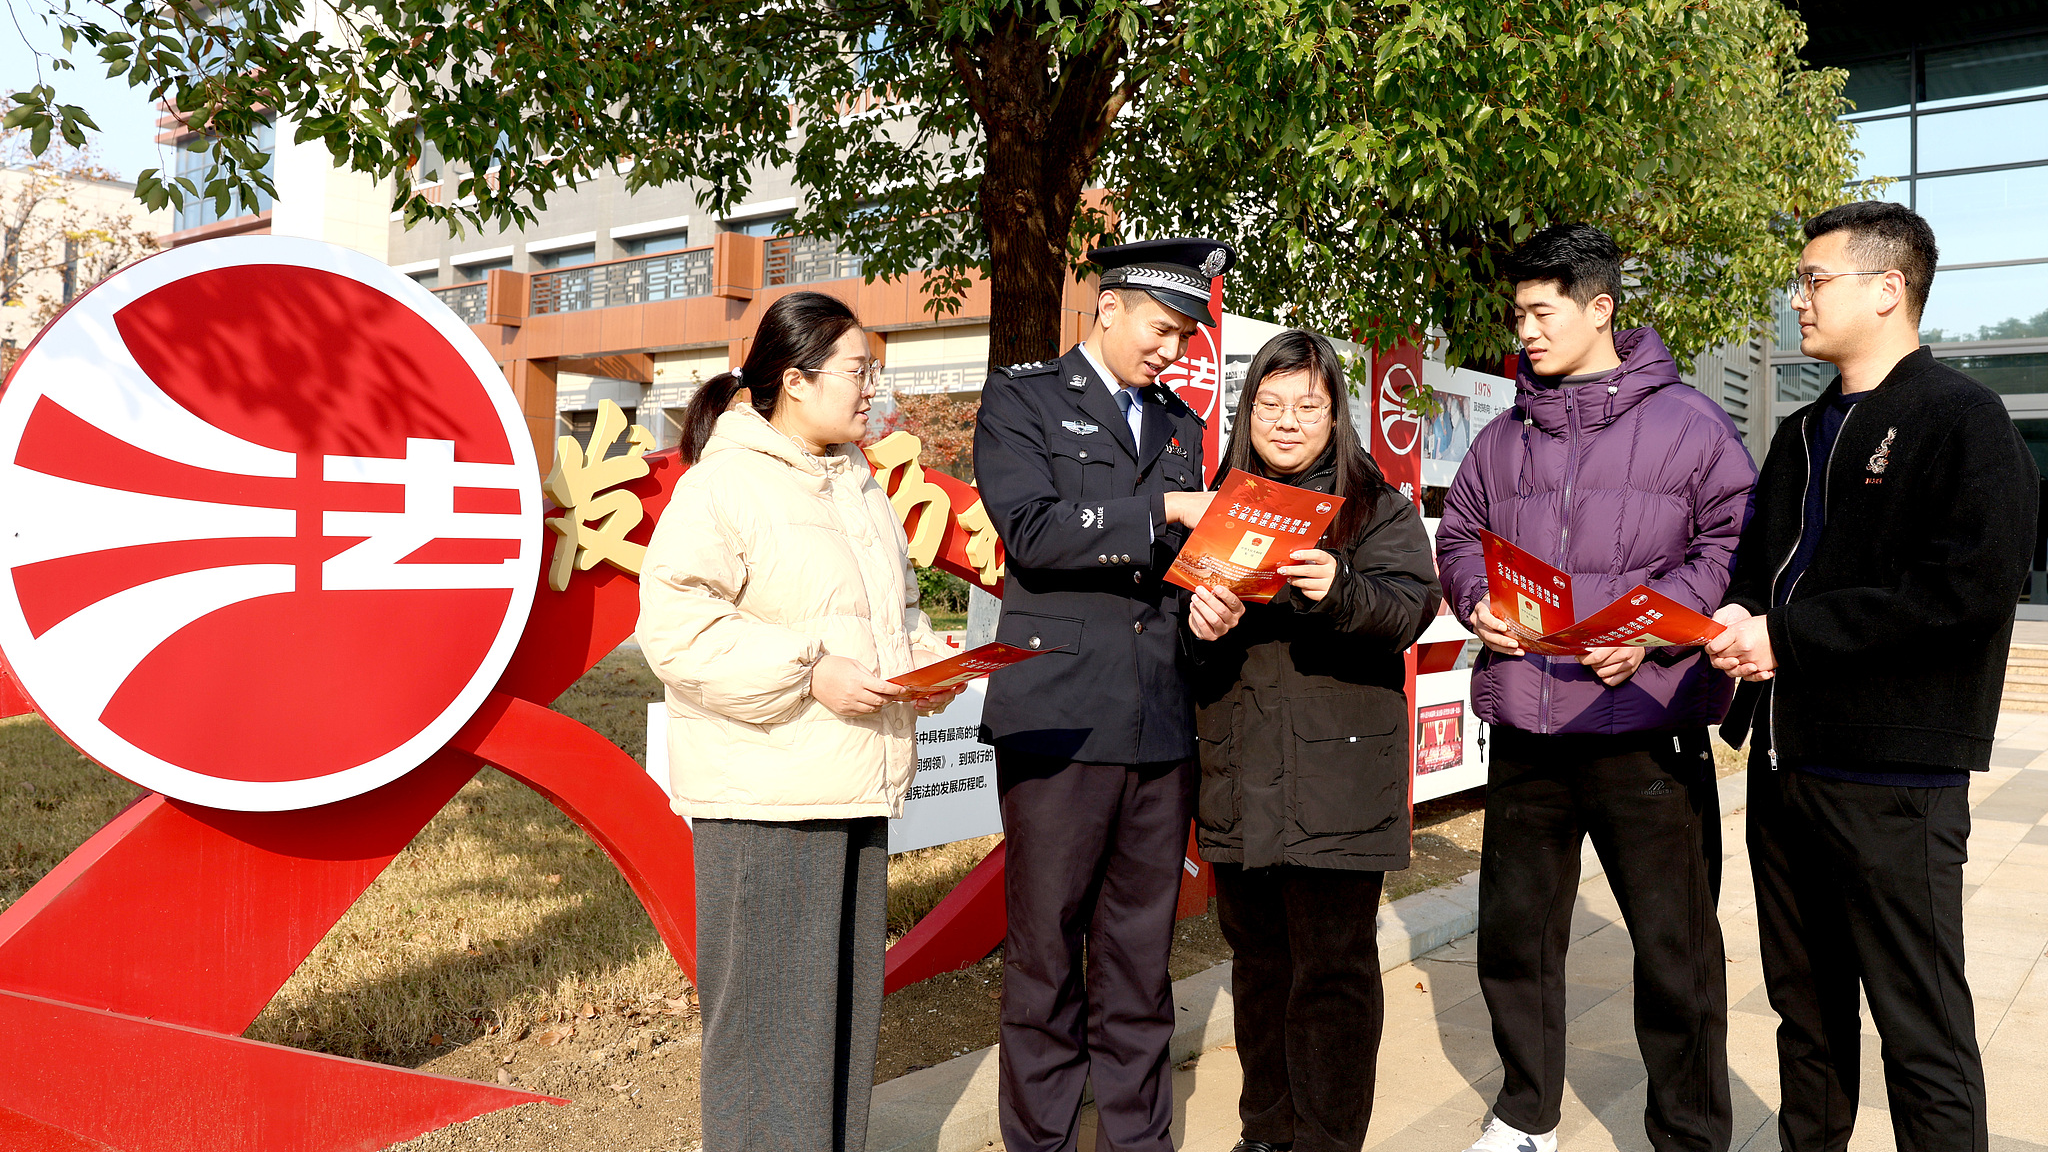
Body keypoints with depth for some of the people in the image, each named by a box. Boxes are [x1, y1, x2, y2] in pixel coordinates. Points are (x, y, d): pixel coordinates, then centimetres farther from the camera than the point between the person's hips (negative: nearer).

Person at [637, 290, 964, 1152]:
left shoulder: (859, 484, 17)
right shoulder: (723, 483, -10)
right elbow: (674, 625, -18)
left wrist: (923, 663, 6)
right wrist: (810, 674, -20)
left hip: (858, 788, 8)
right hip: (765, 793, -8)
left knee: (847, 997, 15)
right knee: (769, 1007, -2)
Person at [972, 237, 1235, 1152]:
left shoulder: (1182, 426, 20)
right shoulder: (1021, 400, 3)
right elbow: (1031, 529, -12)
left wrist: (1211, 594, 0)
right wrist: (1163, 508, -17)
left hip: (1164, 725, 5)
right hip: (1058, 721, -5)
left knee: (1141, 949, 11)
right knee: (1045, 948, 3)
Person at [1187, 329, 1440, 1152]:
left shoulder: (1376, 505, 4)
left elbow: (1410, 605, -11)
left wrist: (1340, 590, -32)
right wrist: (1197, 626, -14)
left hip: (1336, 778, -3)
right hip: (1239, 776, 4)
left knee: (1333, 968, -2)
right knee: (1257, 960, 13)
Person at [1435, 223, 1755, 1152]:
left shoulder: (1687, 423, 0)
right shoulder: (1503, 438, 14)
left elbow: (1735, 543, -4)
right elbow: (1459, 536, 20)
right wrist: (1476, 601, 0)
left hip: (1644, 727, -4)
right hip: (1522, 730, 5)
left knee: (1676, 944, 5)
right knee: (1514, 932, 14)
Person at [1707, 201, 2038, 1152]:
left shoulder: (1964, 421, -7)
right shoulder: (1801, 437, 18)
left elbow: (1972, 587, -20)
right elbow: (1755, 562, 22)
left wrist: (1786, 635, -17)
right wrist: (1739, 620, -3)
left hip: (1894, 775, -8)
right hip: (1783, 761, 8)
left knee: (1924, 1037, 0)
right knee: (1807, 1007, 18)